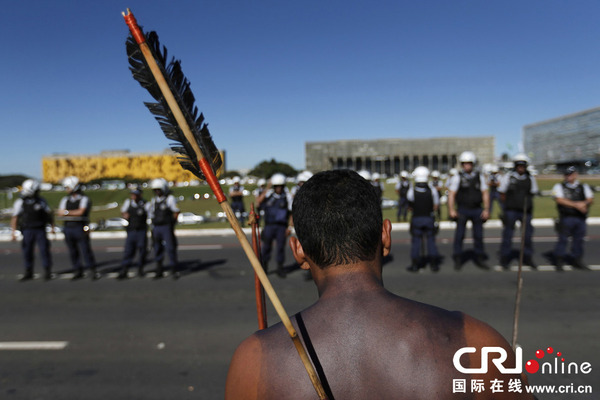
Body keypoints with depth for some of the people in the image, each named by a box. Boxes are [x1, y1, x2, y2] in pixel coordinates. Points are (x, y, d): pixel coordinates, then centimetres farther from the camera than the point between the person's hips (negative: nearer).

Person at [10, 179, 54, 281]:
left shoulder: (41, 201, 1)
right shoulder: (20, 202, -2)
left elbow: (49, 214, 9)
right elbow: (14, 218, -1)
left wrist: (52, 227, 6)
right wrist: (14, 232, -8)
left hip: (40, 230, 0)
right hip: (27, 231, 0)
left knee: (44, 250, -4)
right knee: (27, 252, 5)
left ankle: (48, 272, 7)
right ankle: (28, 273, 18)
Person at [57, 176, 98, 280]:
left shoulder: (84, 199, -1)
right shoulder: (65, 200, 14)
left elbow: (81, 212, -14)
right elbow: (60, 213, 4)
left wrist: (67, 212, -8)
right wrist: (74, 213, -11)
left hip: (80, 228, -5)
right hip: (68, 228, 5)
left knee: (86, 250, -5)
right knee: (73, 252, 7)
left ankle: (93, 271, 3)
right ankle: (78, 271, 17)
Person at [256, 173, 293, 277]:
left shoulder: (287, 196, 1)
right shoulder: (269, 194, 4)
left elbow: (291, 213, 3)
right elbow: (259, 202, -14)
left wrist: (289, 227, -4)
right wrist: (267, 189, -15)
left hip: (282, 226, -1)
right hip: (269, 225, 1)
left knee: (281, 246, 2)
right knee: (266, 246, 4)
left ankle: (280, 268, 15)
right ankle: (264, 266, 21)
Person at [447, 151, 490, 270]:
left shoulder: (479, 177, 6)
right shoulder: (457, 178, -1)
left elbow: (485, 194, 8)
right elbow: (451, 194, -3)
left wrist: (486, 210, 1)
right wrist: (451, 210, -10)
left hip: (477, 210, 2)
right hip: (462, 210, -2)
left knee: (479, 236, 8)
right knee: (459, 235, 0)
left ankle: (479, 259, 20)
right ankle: (458, 259, 10)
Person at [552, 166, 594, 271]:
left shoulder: (584, 187, 16)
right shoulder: (559, 186, 4)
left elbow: (591, 199, 7)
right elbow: (559, 200, -9)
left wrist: (584, 203, -16)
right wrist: (576, 205, -16)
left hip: (580, 218, 4)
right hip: (566, 218, -4)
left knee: (579, 239, 8)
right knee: (563, 239, -3)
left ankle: (577, 260, 21)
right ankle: (559, 261, 6)